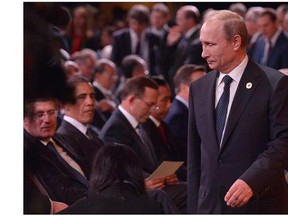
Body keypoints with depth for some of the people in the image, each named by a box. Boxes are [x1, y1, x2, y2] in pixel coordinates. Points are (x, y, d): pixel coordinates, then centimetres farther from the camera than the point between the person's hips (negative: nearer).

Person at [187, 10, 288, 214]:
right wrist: (194, 208, 11)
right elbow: (195, 156, 15)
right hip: (210, 204, 5)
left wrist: (251, 181, -24)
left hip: (258, 203, -5)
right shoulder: (199, 88, 12)